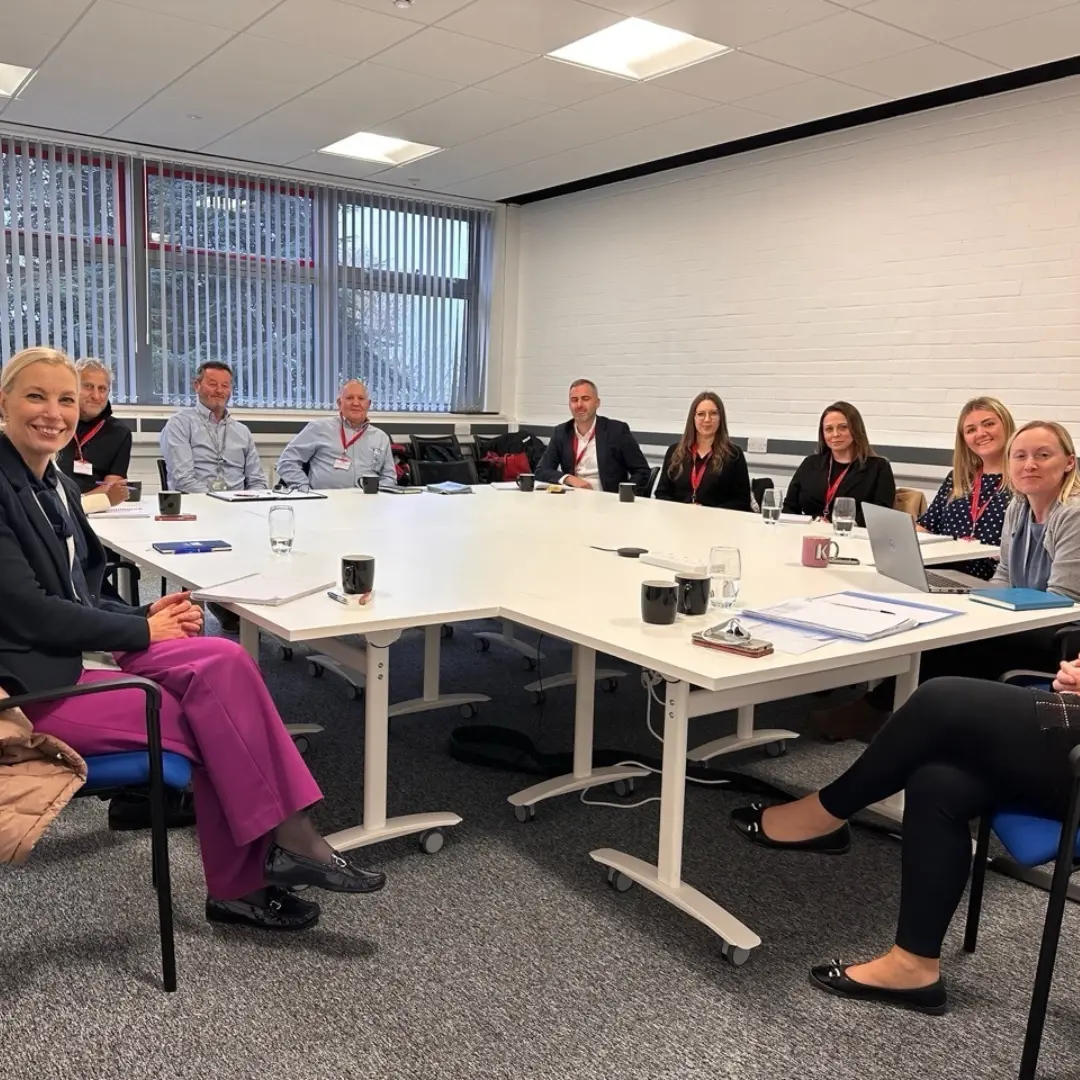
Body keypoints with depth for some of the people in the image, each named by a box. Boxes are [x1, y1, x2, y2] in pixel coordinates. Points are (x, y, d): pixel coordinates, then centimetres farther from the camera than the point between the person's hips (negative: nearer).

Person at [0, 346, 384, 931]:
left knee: (222, 661, -18)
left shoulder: (56, 483, 13)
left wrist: (146, 616, -3)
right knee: (212, 717, -19)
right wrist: (142, 629, -12)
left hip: (85, 649, 7)